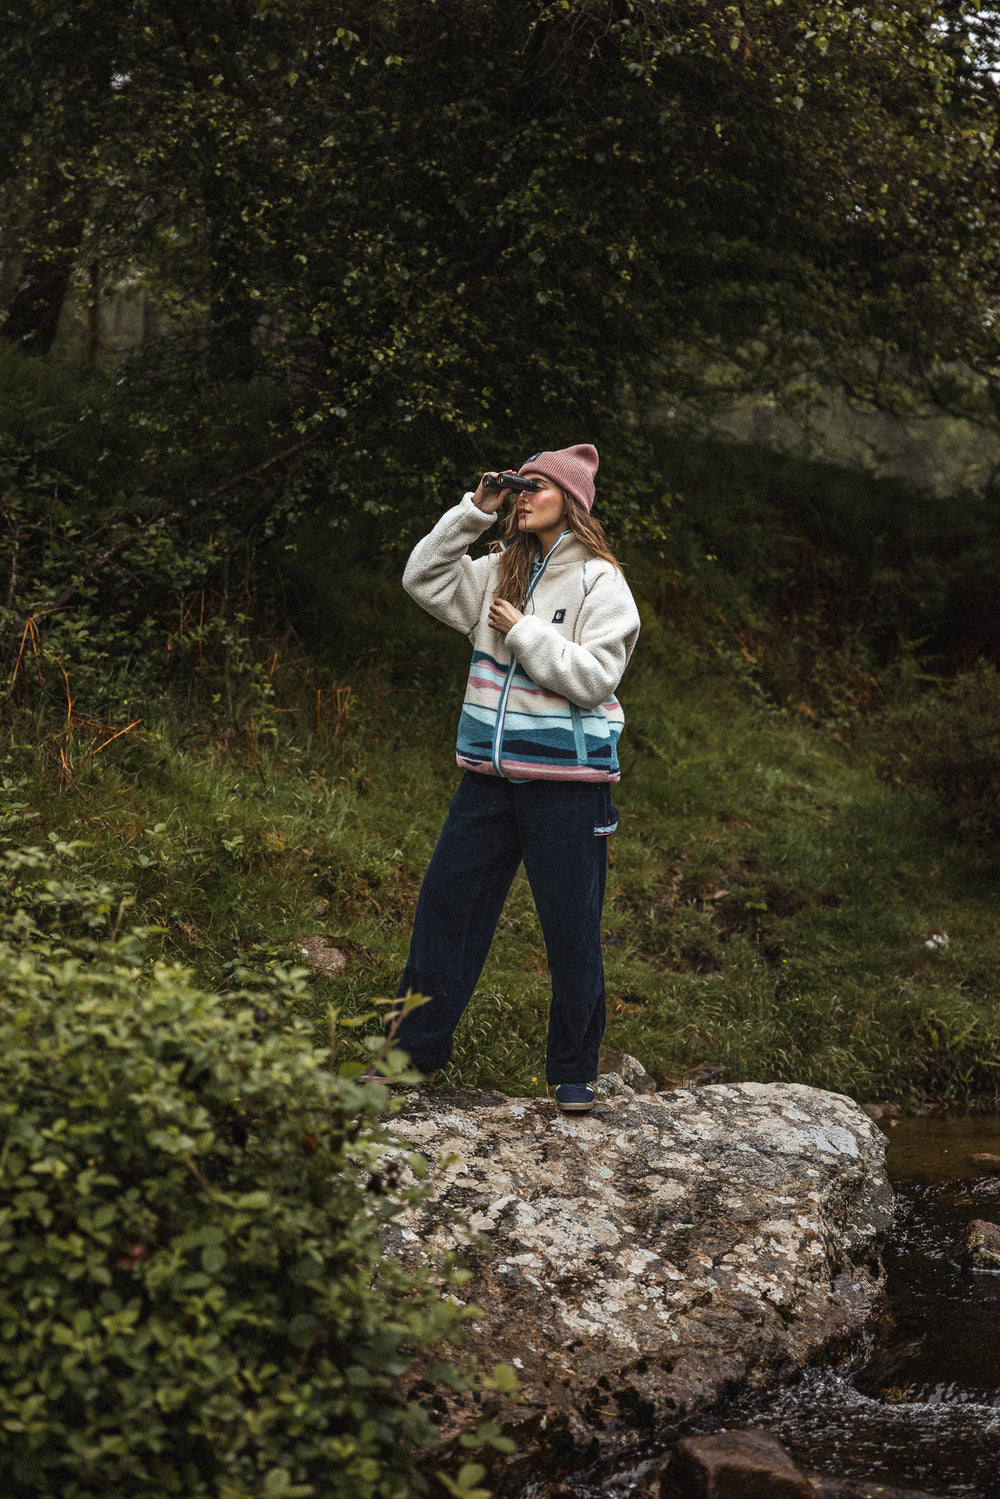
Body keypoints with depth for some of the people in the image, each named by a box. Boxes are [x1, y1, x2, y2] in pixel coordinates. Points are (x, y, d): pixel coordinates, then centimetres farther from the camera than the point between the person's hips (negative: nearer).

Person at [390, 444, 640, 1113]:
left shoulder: (599, 582, -6)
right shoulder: (502, 572, 12)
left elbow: (595, 677, -14)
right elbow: (423, 579, 11)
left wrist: (524, 632, -13)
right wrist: (474, 511, 4)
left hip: (566, 780, -6)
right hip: (492, 775, 6)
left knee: (573, 930, 2)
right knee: (446, 906, 8)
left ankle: (574, 1074, 15)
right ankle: (414, 1050, 19)